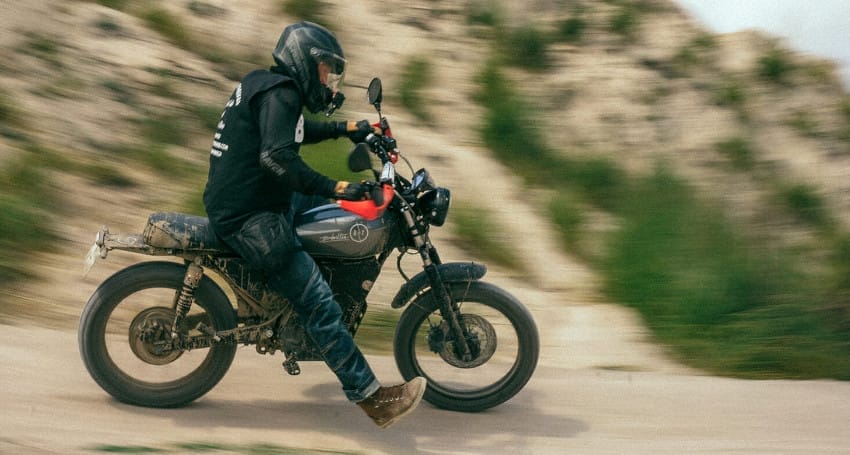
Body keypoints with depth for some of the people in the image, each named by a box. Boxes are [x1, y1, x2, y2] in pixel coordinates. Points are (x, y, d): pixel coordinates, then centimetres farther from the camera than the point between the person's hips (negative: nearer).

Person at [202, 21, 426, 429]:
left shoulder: (263, 83, 17)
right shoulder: (280, 92, -13)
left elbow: (294, 130, 36)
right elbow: (277, 157, -29)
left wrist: (347, 128, 34)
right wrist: (336, 189, -29)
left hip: (234, 206, 11)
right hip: (250, 219, -11)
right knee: (318, 303, -14)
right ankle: (371, 396, -13)